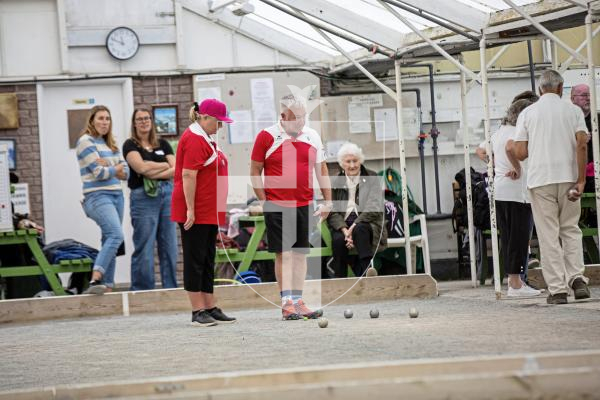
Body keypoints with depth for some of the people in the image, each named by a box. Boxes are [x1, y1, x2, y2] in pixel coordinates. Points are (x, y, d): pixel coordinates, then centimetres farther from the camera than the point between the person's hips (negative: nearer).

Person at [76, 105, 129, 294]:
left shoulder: (111, 144, 18)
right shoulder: (86, 142, -4)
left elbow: (125, 172, 11)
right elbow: (98, 172, -13)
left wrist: (107, 166, -6)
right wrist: (115, 168, 5)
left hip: (116, 195, 8)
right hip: (98, 196, -8)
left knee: (110, 241, 6)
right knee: (116, 235, -25)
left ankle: (107, 286, 9)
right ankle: (95, 280, -33)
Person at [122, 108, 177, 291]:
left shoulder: (163, 144, 14)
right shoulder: (130, 145, 3)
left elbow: (175, 170, 4)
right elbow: (141, 166, -13)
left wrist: (155, 174, -11)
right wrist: (166, 166, -1)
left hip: (167, 194, 4)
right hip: (143, 197, -4)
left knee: (169, 247, 4)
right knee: (144, 249, -5)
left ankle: (171, 289, 10)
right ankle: (142, 293, 0)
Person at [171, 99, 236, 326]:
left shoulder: (207, 139, 18)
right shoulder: (194, 139, -14)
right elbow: (188, 175, -21)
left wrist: (218, 210, 25)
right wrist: (190, 210, -24)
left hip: (209, 213, 10)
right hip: (195, 213, -10)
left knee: (208, 261, 11)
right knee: (195, 260, -5)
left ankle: (210, 309, 15)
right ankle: (198, 312, -2)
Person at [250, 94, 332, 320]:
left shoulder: (312, 137, 9)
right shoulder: (267, 136, -4)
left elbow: (321, 169, 14)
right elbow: (255, 171, -1)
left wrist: (328, 200, 9)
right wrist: (265, 201, -6)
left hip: (304, 205, 4)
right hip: (277, 206, -4)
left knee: (300, 253, 7)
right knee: (284, 254, -5)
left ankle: (298, 302, 12)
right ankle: (286, 303, -5)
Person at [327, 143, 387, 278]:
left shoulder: (372, 179, 7)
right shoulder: (335, 183, 13)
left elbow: (374, 208, -6)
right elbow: (332, 212, 3)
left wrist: (354, 226, -19)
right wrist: (344, 230, -17)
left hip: (366, 222, -2)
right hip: (342, 224, 2)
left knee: (360, 229, -37)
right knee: (338, 240, -32)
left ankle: (364, 273, -39)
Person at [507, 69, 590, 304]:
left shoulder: (528, 113, 5)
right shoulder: (573, 111, 5)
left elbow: (520, 153, 0)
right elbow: (581, 145, -6)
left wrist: (511, 147, 23)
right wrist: (581, 180, -6)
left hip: (540, 180, -1)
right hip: (568, 177, 1)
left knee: (548, 235, 1)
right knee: (570, 229, 13)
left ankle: (557, 288, -3)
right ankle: (576, 277, -4)